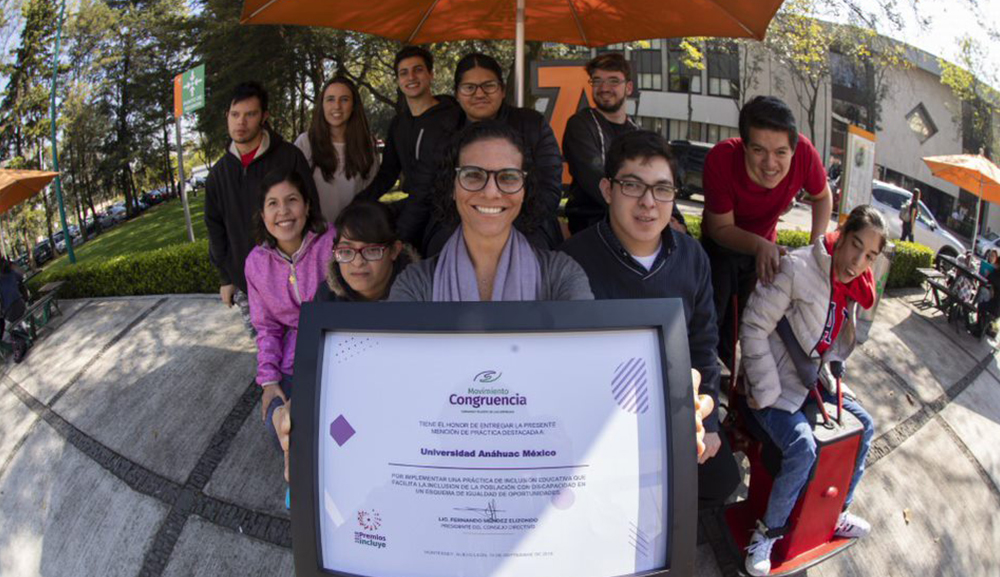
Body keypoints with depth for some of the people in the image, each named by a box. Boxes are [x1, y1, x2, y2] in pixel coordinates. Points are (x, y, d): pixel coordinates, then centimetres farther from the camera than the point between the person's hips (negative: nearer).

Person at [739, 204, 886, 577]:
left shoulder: (852, 287, 5)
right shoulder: (798, 268, -22)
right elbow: (754, 328, -22)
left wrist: (829, 379, 4)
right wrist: (767, 393, -21)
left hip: (813, 383, 9)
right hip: (775, 386, -9)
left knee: (864, 426, 12)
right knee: (803, 448, -27)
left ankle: (836, 513, 29)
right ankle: (768, 531, -5)